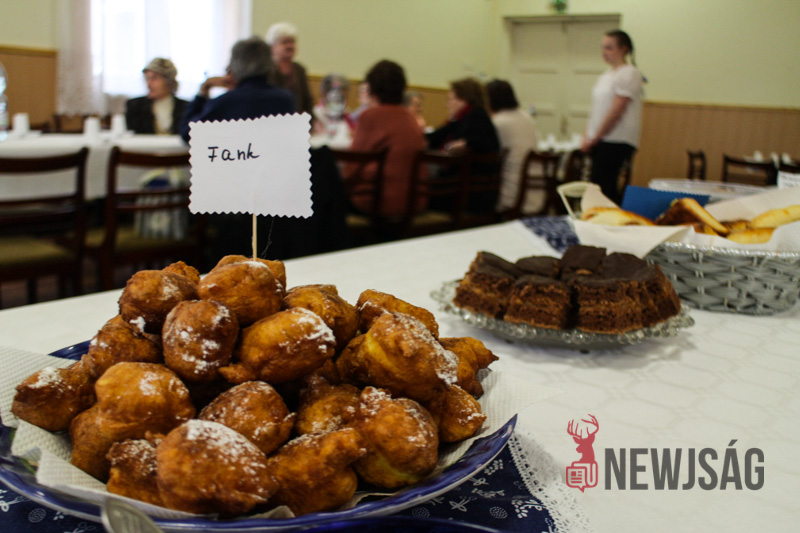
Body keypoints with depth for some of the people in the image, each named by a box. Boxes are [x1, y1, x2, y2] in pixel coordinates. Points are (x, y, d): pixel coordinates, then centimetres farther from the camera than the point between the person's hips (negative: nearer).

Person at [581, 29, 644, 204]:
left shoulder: (629, 74, -8)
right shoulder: (605, 76, 19)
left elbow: (616, 111, -14)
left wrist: (595, 138, -11)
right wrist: (588, 136, 7)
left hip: (617, 142, -8)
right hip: (600, 141, 8)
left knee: (605, 188, -12)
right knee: (597, 186, 6)